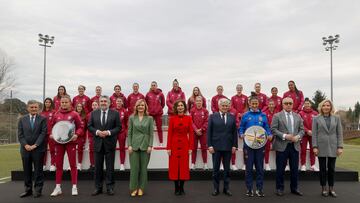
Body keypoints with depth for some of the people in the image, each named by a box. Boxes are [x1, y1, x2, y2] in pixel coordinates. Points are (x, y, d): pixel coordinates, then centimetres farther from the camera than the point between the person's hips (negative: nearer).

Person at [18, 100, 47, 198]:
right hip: (25, 149, 3)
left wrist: (35, 145, -13)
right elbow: (20, 134, 4)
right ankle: (28, 189, 20)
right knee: (27, 170, 9)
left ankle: (38, 190, 12)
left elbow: (43, 133, -7)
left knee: (38, 170, 3)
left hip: (38, 149, -3)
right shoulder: (22, 119, 9)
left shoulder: (43, 119, 0)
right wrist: (25, 145, -9)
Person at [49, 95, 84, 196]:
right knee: (58, 164, 8)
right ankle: (58, 187, 17)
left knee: (72, 164, 3)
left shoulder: (74, 114, -3)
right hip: (58, 142, 3)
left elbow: (80, 127, -2)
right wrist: (52, 134, -2)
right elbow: (52, 126, 15)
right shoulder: (56, 114, 6)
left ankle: (74, 187, 10)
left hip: (70, 142, -3)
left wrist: (76, 135, -18)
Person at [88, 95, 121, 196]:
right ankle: (98, 187, 19)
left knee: (110, 167, 4)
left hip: (110, 143, -2)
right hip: (98, 142, 2)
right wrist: (97, 132, -11)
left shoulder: (115, 113, 1)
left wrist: (109, 132, -15)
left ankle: (110, 187, 14)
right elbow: (89, 126, 6)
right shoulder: (94, 113, 7)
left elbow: (118, 127, -2)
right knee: (98, 167, 8)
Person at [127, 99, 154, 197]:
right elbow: (129, 133, 4)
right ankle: (133, 188, 13)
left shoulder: (149, 118, 3)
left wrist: (150, 145, -7)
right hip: (134, 145, 0)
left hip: (145, 145, 0)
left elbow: (151, 133, 1)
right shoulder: (132, 118, 5)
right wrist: (129, 145, -5)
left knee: (143, 167, 5)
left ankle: (141, 188, 17)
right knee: (134, 167, 1)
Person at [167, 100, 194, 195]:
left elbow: (191, 133, 1)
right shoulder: (172, 118, -1)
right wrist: (168, 147, -6)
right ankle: (176, 188, 17)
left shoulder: (188, 118, 2)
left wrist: (191, 147, -4)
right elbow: (169, 133, -2)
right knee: (174, 166, 5)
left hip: (185, 145, 1)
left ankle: (182, 188, 19)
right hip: (174, 145, -1)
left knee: (184, 166, 6)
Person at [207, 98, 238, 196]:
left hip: (228, 147, 2)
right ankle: (216, 188, 17)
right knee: (215, 168, 7)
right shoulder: (213, 116, 1)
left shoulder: (232, 117, 7)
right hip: (216, 146, -1)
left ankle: (226, 188, 20)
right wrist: (210, 145, -8)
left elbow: (235, 132, 6)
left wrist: (234, 145, -1)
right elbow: (209, 132, -2)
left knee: (227, 168, 9)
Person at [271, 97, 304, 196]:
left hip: (295, 145, 4)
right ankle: (280, 188, 15)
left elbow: (302, 129, 11)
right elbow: (273, 129, -8)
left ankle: (294, 188, 23)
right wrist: (284, 136, -18)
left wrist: (298, 136, -9)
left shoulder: (298, 116, 13)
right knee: (280, 169, 3)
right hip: (282, 146, -4)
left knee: (295, 168, 9)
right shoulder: (277, 116, 0)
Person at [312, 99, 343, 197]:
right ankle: (324, 189, 15)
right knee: (323, 168, 5)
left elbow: (339, 133, 5)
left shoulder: (336, 118, 7)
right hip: (321, 147, -1)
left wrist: (340, 147, -2)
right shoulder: (316, 119, 2)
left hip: (333, 147, 2)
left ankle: (331, 189, 18)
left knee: (331, 168, 7)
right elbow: (314, 134, -1)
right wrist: (315, 147, -7)